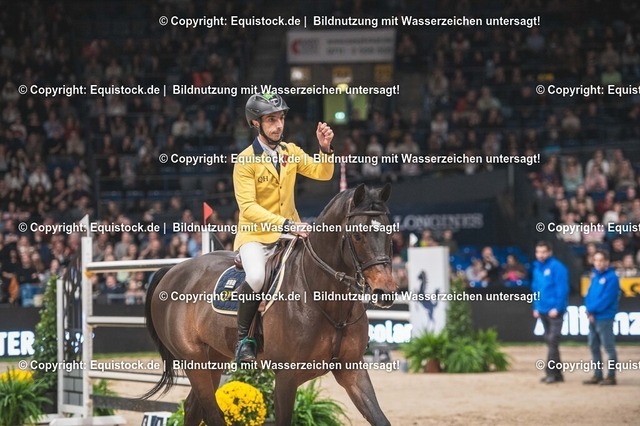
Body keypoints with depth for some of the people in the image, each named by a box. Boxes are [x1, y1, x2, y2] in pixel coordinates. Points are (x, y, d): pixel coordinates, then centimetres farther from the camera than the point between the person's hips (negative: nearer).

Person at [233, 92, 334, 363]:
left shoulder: (290, 152, 7)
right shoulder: (246, 161, -11)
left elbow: (322, 173, 5)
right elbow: (248, 207, -19)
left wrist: (326, 149, -15)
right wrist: (284, 224, -31)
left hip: (290, 234, 5)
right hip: (255, 235, -5)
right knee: (257, 277, -34)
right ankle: (243, 338, -16)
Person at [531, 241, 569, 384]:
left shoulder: (557, 267, -11)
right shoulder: (537, 268, 12)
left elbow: (562, 289, -16)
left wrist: (557, 308, -20)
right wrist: (536, 307, 13)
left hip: (554, 311, -8)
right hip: (543, 311, 8)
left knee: (552, 341, -12)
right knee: (549, 341, 11)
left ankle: (552, 372, -12)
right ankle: (556, 373, 17)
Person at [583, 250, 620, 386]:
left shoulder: (611, 277, -11)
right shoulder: (595, 276, 13)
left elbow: (607, 298, -17)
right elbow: (589, 294, 12)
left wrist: (592, 309, -14)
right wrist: (589, 310, -5)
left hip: (605, 317, -8)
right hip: (592, 317, 8)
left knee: (609, 347, -3)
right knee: (594, 346, 12)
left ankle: (611, 376, 0)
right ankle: (597, 375, 20)